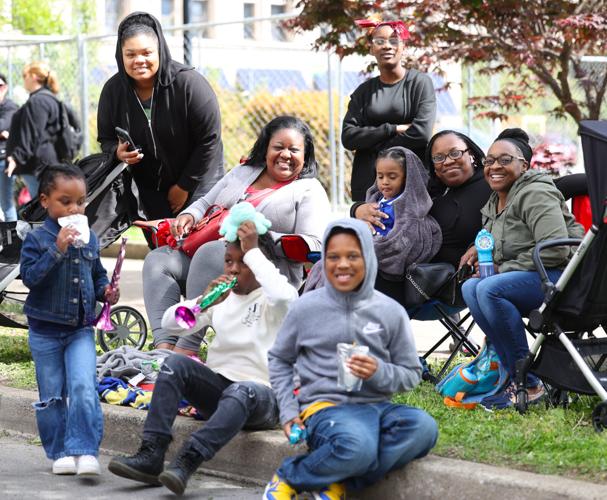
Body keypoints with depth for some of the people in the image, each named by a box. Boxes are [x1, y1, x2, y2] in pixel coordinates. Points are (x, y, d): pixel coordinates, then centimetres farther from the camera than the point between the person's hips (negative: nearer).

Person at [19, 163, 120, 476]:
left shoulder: (89, 239, 4)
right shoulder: (37, 239, -8)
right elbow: (29, 277, -19)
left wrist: (105, 292, -3)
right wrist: (57, 249, -26)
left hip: (81, 329, 2)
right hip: (46, 330, -2)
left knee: (83, 388, -14)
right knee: (52, 395, 7)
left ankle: (84, 451, -14)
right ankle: (60, 453, 19)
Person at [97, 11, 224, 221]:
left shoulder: (189, 83, -21)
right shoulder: (113, 91, -9)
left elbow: (209, 140, -17)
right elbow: (106, 140, 4)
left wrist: (185, 186, -13)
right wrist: (118, 152, -21)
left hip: (197, 184, -4)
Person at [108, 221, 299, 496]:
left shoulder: (268, 300, -2)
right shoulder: (221, 298, 14)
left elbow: (286, 296, -29)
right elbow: (170, 322, 4)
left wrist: (253, 251, -20)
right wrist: (205, 302, -14)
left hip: (260, 393, -5)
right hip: (217, 388, 5)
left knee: (240, 392, -39)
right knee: (176, 363, -21)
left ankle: (185, 464, -51)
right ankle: (151, 455, -32)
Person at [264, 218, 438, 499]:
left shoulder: (391, 312, 5)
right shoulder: (306, 308, 3)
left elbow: (412, 374, 10)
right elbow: (279, 360, 15)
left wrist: (379, 373, -11)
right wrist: (288, 411, 3)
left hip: (376, 406, 3)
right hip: (324, 405, -3)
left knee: (423, 427, -31)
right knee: (357, 446, -39)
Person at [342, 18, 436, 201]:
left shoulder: (420, 82, 2)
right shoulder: (363, 91, 13)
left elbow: (421, 133, -11)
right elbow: (348, 137, 1)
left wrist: (373, 145, -3)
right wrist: (393, 129, -9)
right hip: (367, 181, 3)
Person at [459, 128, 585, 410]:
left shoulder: (535, 195, -12)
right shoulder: (494, 203, 17)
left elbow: (554, 249, -24)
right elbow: (502, 245, 37)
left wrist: (503, 268, -15)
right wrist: (480, 249, 13)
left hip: (561, 276, -9)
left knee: (489, 289, -28)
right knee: (470, 288, -11)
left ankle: (528, 384, -23)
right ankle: (512, 369, -14)